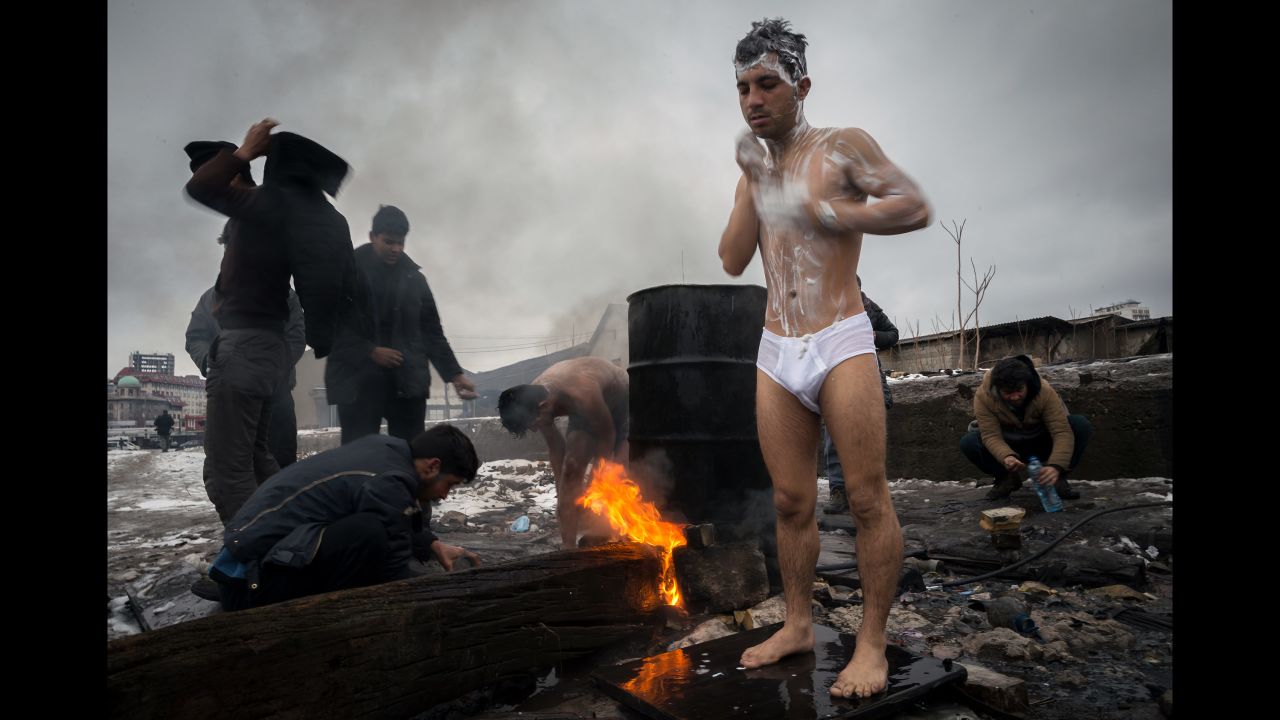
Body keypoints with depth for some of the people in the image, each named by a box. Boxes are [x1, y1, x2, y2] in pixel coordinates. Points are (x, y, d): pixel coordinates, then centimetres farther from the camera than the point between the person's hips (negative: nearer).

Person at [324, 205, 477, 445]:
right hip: (358, 383, -3)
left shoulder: (414, 277, 11)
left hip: (408, 384, 3)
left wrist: (455, 374, 3)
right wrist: (370, 352, -14)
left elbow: (432, 332, 12)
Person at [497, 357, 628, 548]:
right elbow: (555, 447, -9)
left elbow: (607, 437, -27)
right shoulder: (535, 398, -22)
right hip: (588, 412, 6)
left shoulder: (581, 396, -42)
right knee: (571, 468, -5)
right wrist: (562, 494, -5)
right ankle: (568, 545, 1)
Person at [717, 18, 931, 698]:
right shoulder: (756, 170, 18)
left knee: (868, 500, -2)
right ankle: (798, 626, 23)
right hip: (776, 355, 5)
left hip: (840, 345, -5)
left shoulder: (843, 146, 3)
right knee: (790, 502, 9)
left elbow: (914, 206, -9)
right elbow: (732, 260, 7)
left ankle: (872, 644, 11)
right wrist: (751, 184, -2)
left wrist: (818, 213, -14)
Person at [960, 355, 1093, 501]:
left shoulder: (1045, 392, -28)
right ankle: (1007, 478, -2)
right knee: (968, 442, -30)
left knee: (1081, 425, -27)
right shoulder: (983, 396, -28)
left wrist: (1055, 466, -50)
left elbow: (1062, 432, -34)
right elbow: (991, 435, -32)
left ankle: (1058, 478, -9)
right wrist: (1006, 457, -54)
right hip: (1009, 446, 0)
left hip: (1041, 444, 0)